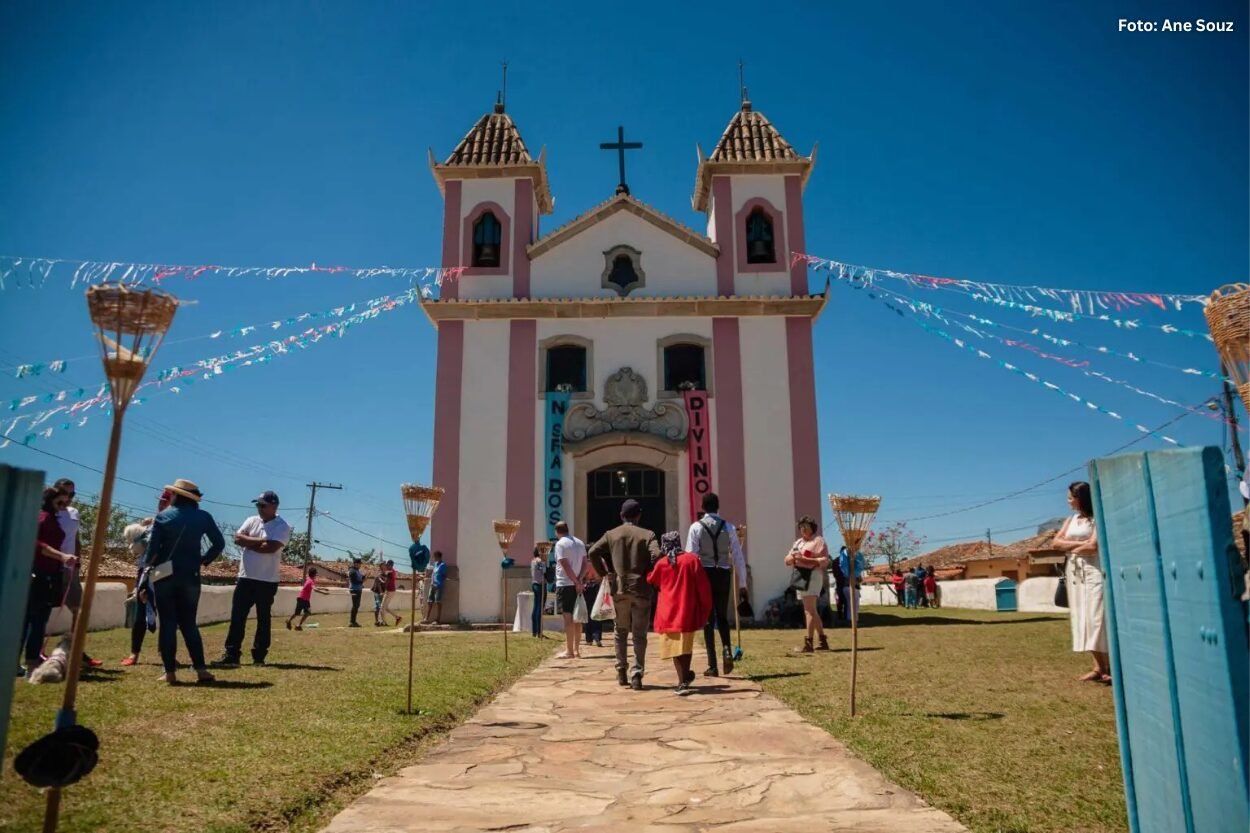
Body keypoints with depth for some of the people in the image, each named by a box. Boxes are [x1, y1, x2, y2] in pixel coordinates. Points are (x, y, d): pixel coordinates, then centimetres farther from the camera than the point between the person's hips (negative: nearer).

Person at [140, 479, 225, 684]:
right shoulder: (203, 517, 2)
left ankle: (169, 672, 2)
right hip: (190, 576, 2)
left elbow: (153, 546, -6)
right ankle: (200, 669, -1)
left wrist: (147, 564, 12)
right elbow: (219, 543, 0)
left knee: (167, 623, 3)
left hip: (165, 575, -2)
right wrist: (205, 560, 13)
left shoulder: (163, 516, -4)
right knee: (189, 623, 9)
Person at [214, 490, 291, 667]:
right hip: (245, 577, 5)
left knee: (263, 619, 4)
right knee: (237, 617, 3)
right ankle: (231, 655, 7)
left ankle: (259, 656, 12)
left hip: (267, 580, -5)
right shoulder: (251, 521, 9)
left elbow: (270, 547, -22)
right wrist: (259, 541, -14)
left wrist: (248, 543, -10)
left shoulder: (282, 526, -8)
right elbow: (237, 538, -5)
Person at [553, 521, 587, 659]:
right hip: (576, 584, 7)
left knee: (568, 617, -5)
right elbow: (584, 563, 6)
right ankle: (577, 649, 15)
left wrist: (576, 583, -12)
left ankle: (569, 651, -4)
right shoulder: (580, 543, 12)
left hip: (565, 584, -7)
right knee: (576, 617, 11)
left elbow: (566, 566, -16)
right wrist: (578, 579, -4)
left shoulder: (560, 544, -9)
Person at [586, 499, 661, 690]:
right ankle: (636, 675, -1)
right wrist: (650, 576, -1)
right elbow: (656, 556, -17)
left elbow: (593, 553, -5)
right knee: (639, 634, 4)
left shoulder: (611, 534, 5)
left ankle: (621, 671, 20)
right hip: (641, 589, -2)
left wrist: (604, 573, 3)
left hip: (618, 589, 2)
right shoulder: (647, 535, -2)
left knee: (621, 631, 19)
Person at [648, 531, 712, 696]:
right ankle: (685, 676, 26)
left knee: (675, 646, 3)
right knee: (686, 645, 16)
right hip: (688, 612, 1)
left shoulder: (661, 564, 0)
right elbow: (704, 587, -1)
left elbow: (650, 581, 17)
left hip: (668, 613, -1)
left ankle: (682, 682, -3)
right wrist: (705, 610, 7)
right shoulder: (693, 559, -1)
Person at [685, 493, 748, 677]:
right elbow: (738, 557, 1)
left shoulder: (696, 527, -4)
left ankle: (712, 665, 6)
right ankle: (727, 650, -7)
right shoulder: (729, 527, 2)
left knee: (708, 619, 6)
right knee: (722, 617, 18)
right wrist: (742, 584, 7)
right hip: (723, 574, 2)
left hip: (705, 574, -2)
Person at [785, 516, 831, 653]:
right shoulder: (798, 542, 21)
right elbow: (787, 560, 15)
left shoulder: (818, 541, -2)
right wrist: (793, 557, -9)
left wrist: (805, 559, -21)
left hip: (812, 576, -9)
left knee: (809, 610, -12)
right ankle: (823, 641, 19)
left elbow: (824, 561, -13)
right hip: (800, 576, 9)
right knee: (811, 610, 12)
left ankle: (808, 643, -13)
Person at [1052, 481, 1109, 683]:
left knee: (1096, 618, -10)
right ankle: (1098, 667, 8)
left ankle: (1109, 668, -5)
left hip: (1092, 570, -7)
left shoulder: (1096, 519, -6)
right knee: (1082, 619, 4)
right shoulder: (1070, 520, 15)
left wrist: (1071, 549, 0)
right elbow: (1055, 543, 7)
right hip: (1074, 572, 7)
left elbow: (1093, 546, -16)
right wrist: (1079, 544, -7)